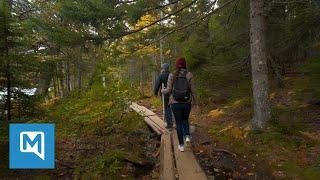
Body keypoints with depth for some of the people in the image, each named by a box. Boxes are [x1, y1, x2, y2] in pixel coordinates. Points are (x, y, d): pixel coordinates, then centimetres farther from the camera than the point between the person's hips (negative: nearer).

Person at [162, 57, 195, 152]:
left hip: (175, 103, -1)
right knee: (185, 120, 26)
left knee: (179, 123, 12)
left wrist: (163, 90, 17)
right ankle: (187, 136, 3)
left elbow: (169, 90, -7)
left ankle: (181, 145, 15)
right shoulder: (189, 75, -6)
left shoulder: (172, 75, -7)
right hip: (186, 103, 1)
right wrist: (194, 99, 16)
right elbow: (192, 90, -4)